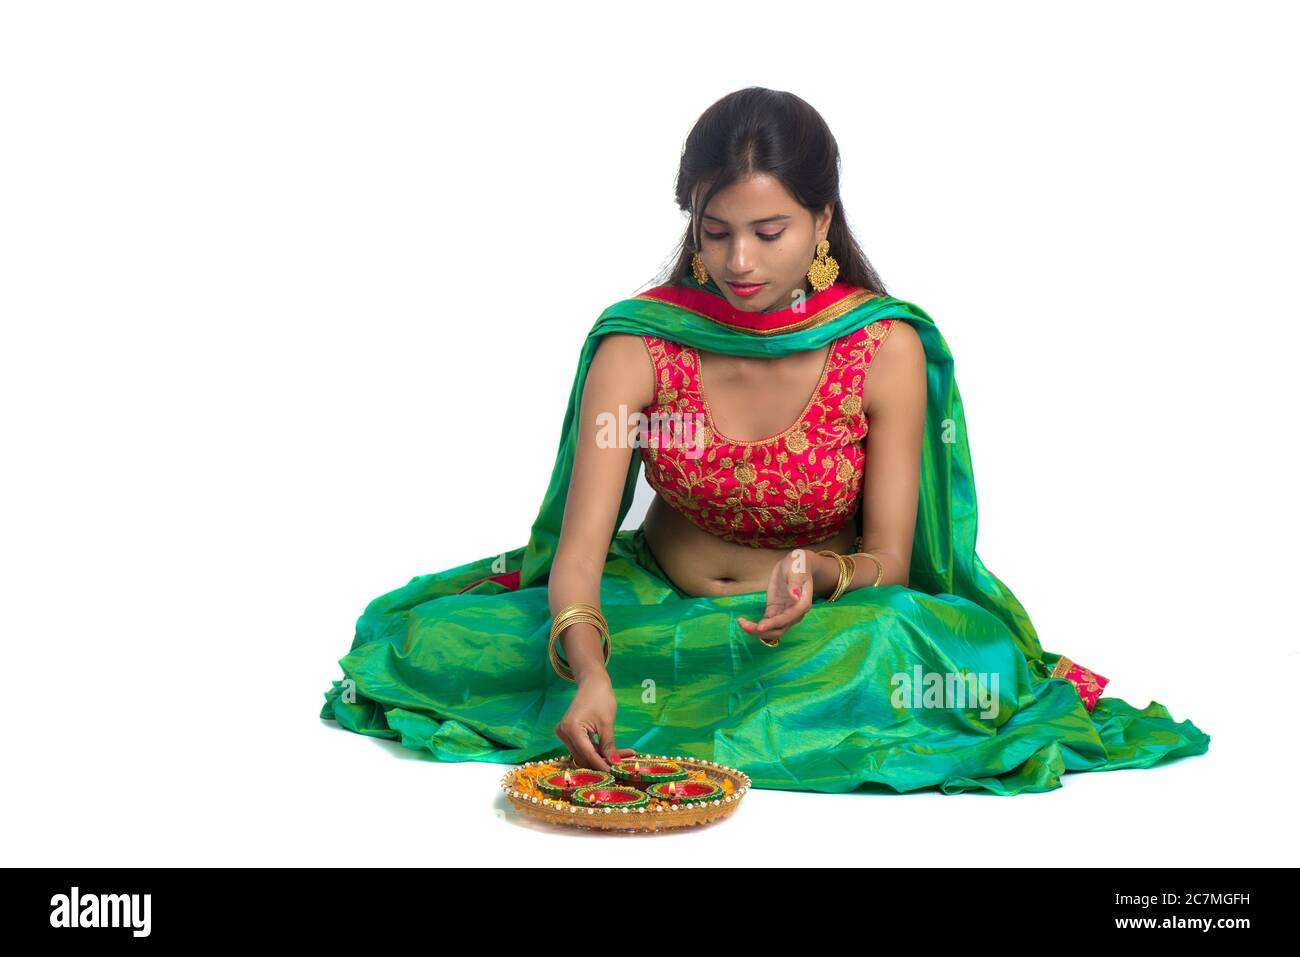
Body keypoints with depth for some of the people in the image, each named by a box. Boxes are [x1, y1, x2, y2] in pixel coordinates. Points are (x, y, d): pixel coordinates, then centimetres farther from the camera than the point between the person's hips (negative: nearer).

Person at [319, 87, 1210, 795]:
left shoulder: (887, 348, -16)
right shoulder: (637, 344, -15)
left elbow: (887, 560, -10)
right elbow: (579, 547, -21)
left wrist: (817, 575, -34)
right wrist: (590, 671, -41)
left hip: (827, 620, 0)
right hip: (654, 605, 1)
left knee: (899, 645, -37)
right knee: (434, 639, -17)